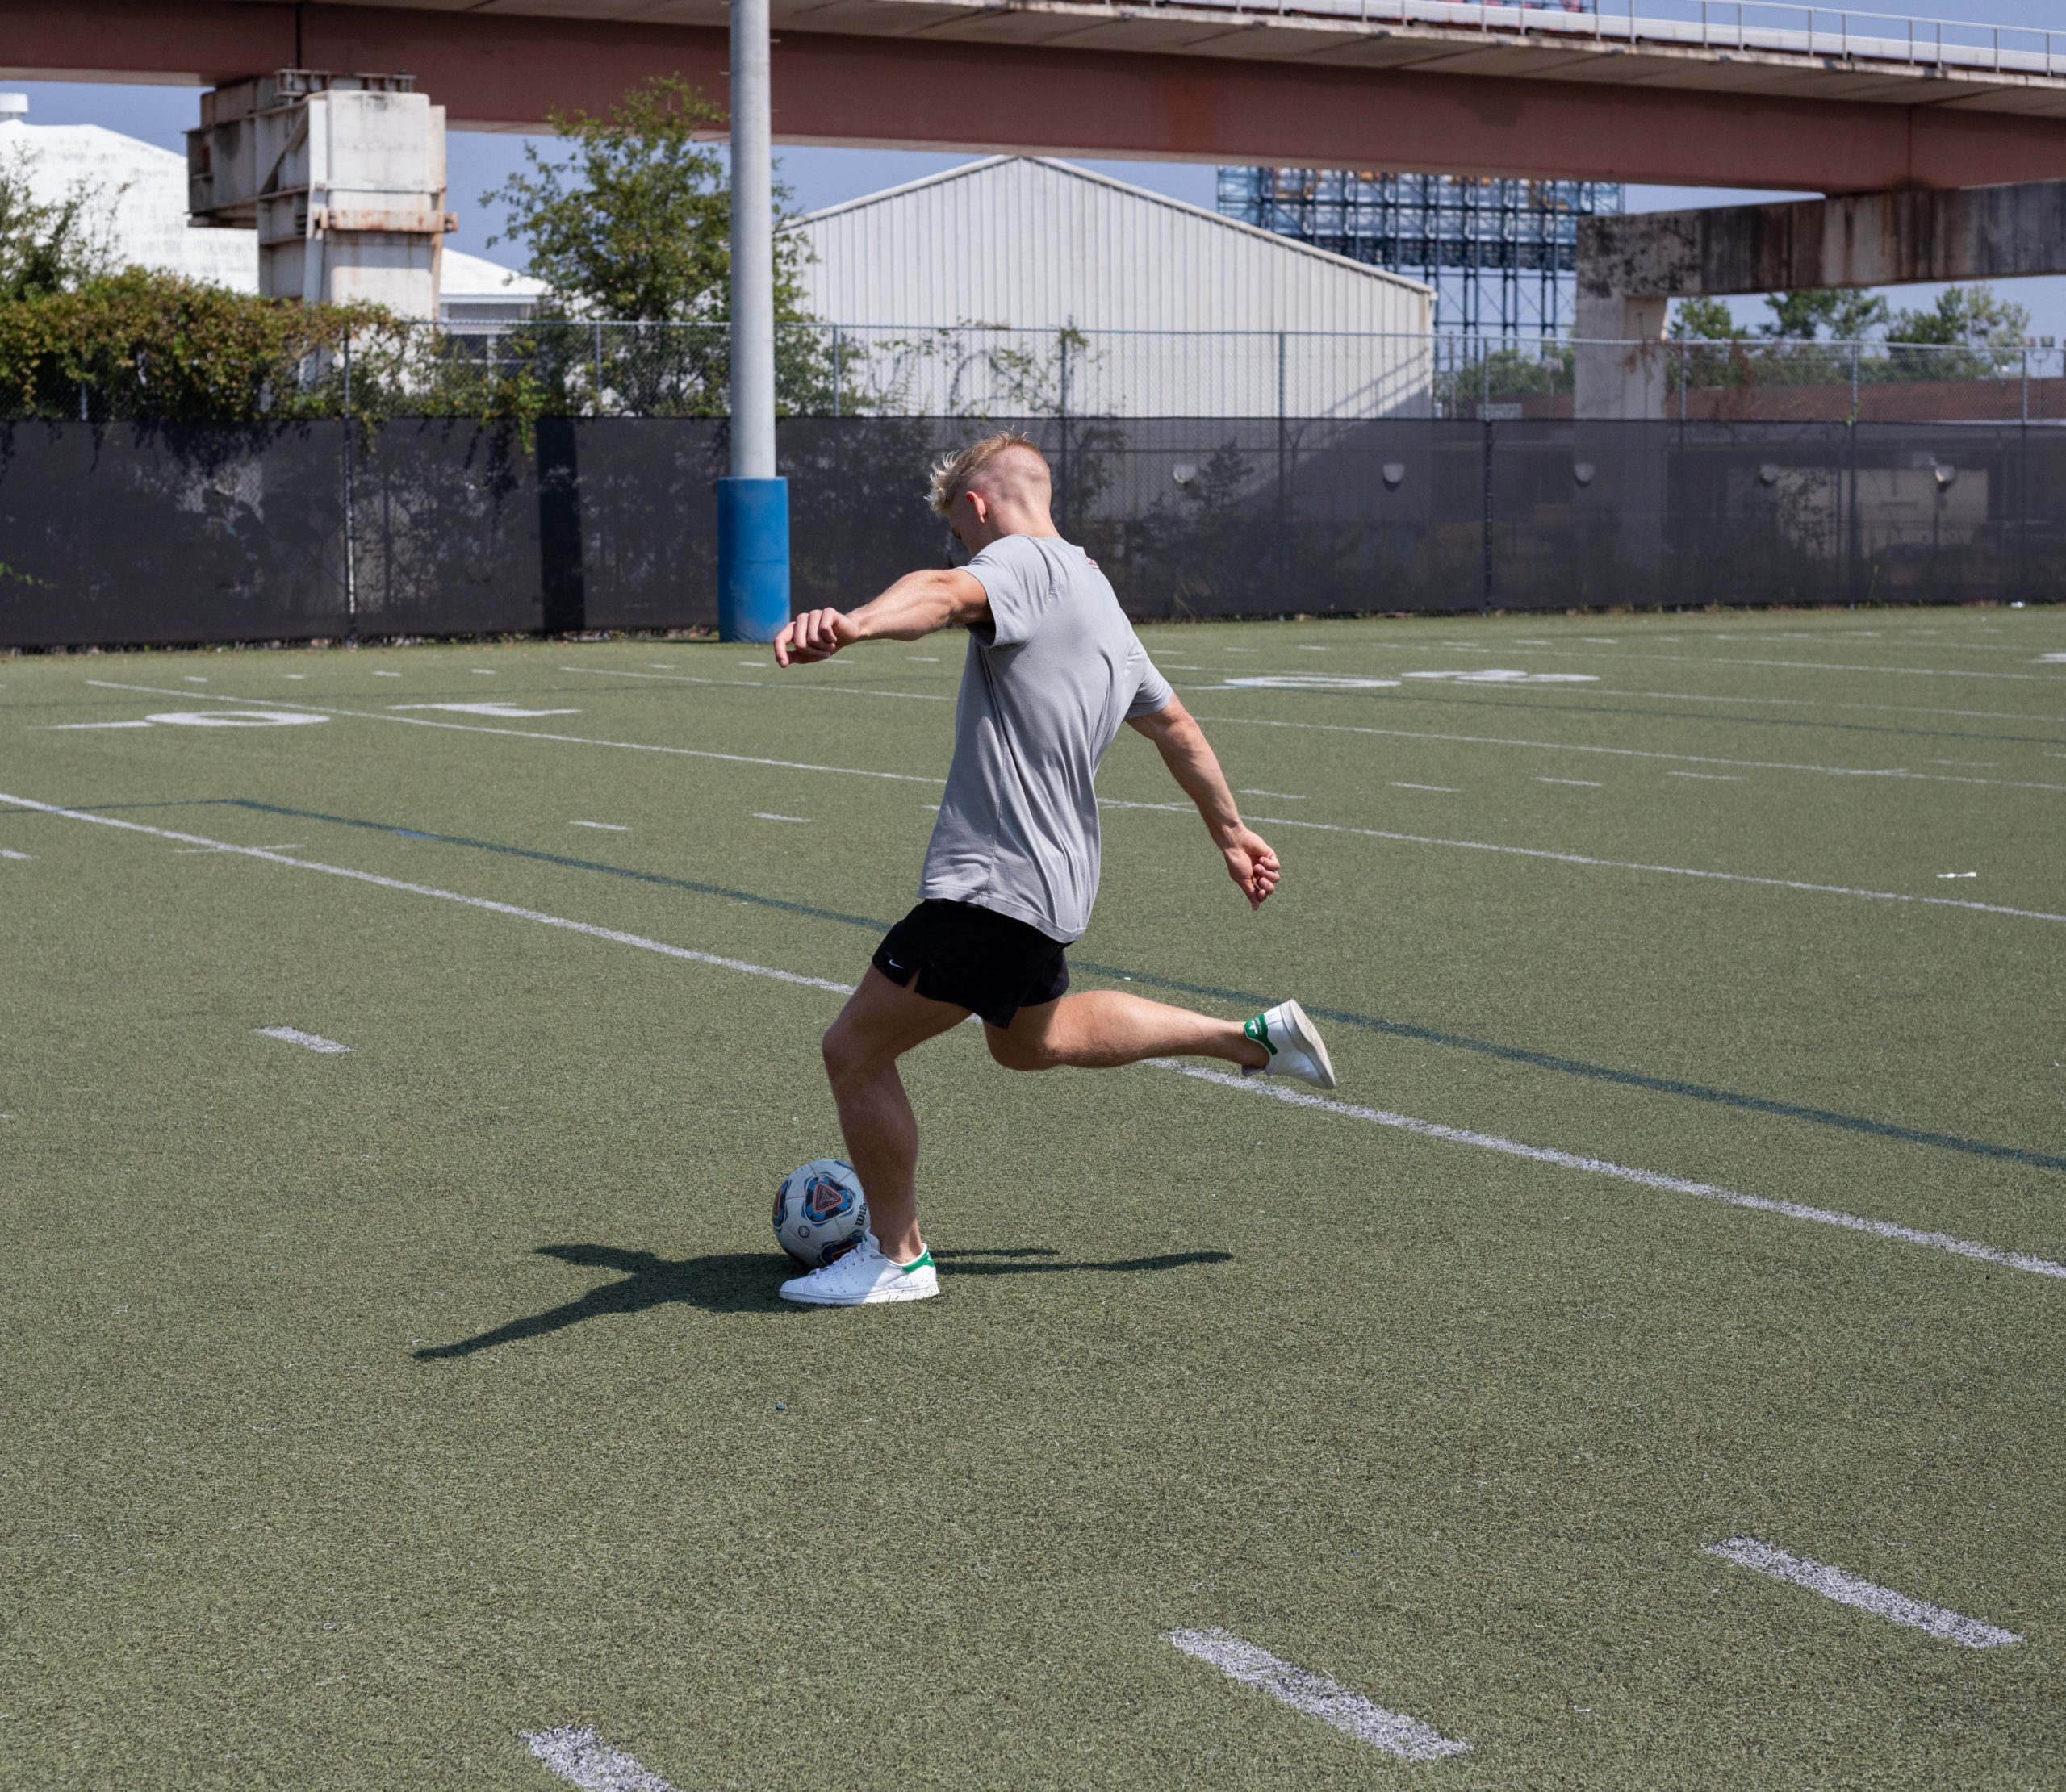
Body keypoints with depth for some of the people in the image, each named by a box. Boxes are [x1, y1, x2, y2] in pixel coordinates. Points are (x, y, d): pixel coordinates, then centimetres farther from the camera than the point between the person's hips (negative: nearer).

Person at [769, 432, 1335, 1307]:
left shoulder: (1025, 562, -12)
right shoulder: (1097, 597, 18)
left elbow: (946, 594, -37)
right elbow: (1174, 723, 28)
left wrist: (851, 624, -57)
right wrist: (1230, 831, 40)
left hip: (993, 886, -10)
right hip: (1052, 876, 10)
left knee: (855, 1050, -1)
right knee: (1030, 1039, 33)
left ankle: (896, 1255, 11)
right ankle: (1254, 1038, 38)